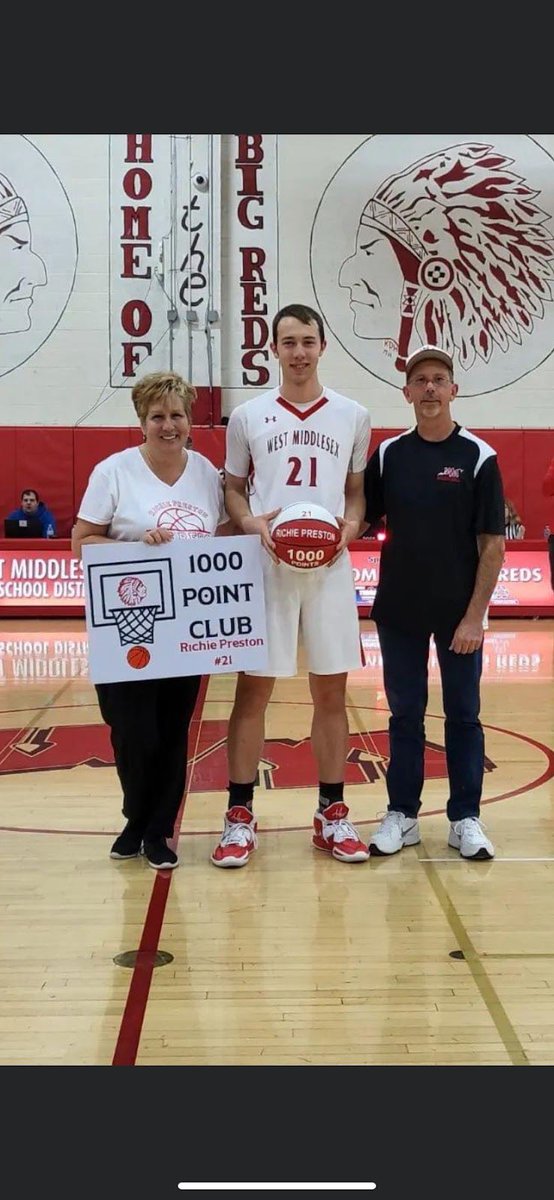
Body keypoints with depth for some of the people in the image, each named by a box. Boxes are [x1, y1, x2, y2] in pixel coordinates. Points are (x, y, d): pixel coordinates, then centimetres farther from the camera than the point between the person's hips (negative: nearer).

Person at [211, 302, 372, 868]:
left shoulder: (353, 416, 8)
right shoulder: (247, 416, 5)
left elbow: (357, 491, 14)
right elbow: (232, 488, 10)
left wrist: (350, 526, -7)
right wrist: (252, 523, -11)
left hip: (331, 568, 2)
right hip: (264, 567, -1)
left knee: (331, 692, 6)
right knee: (252, 690, 2)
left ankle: (332, 815, 18)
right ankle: (240, 817, 12)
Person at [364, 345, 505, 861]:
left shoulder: (478, 457, -5)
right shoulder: (388, 454, 3)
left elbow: (493, 544, -6)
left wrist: (475, 615, -12)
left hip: (459, 613, -2)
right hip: (398, 610, 2)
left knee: (463, 714, 7)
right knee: (405, 713, 10)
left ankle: (465, 818, 18)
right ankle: (402, 813, 21)